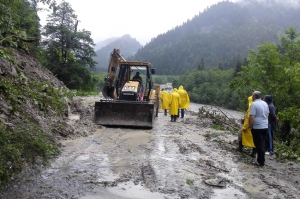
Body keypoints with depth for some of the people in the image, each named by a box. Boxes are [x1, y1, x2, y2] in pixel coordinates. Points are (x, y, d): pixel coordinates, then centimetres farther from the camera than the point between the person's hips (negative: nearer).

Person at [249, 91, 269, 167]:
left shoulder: (254, 104, -15)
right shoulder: (265, 103, 9)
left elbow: (251, 117, -19)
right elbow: (267, 114, 19)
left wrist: (250, 125, -7)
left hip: (257, 128, -7)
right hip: (265, 127, 7)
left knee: (259, 144, 0)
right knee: (262, 144, 15)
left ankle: (260, 162, 5)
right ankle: (261, 160, 21)